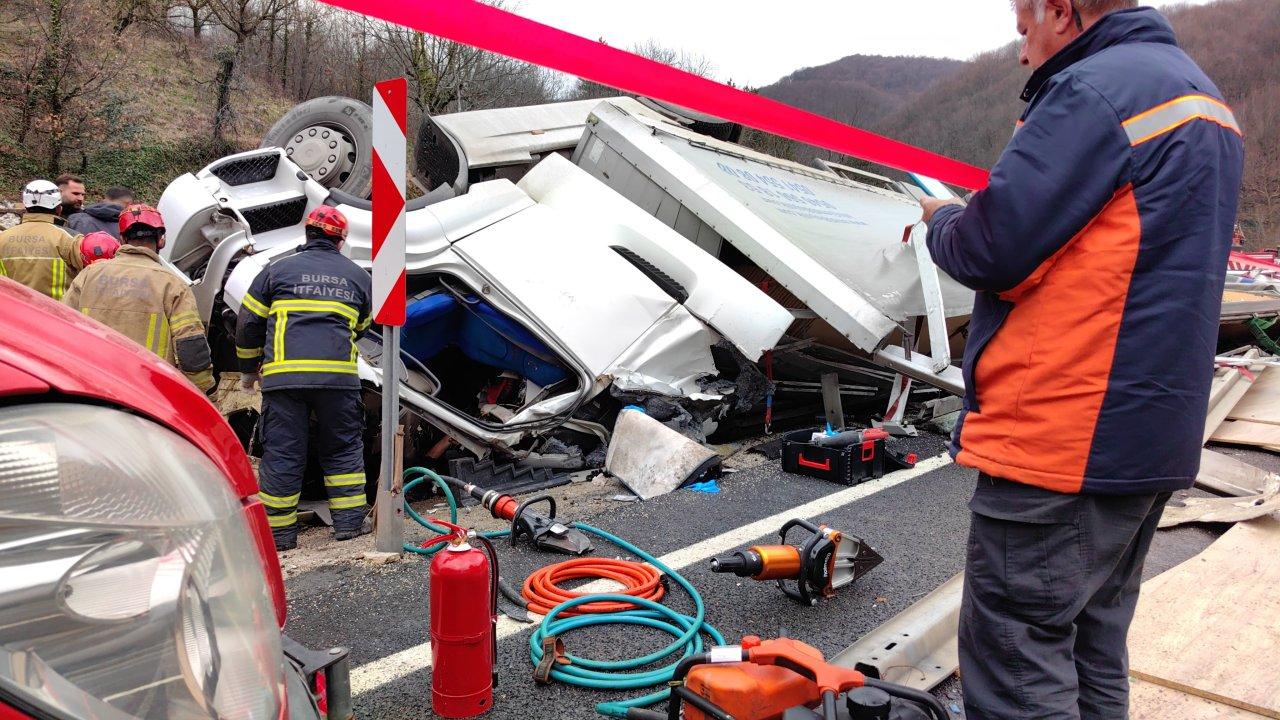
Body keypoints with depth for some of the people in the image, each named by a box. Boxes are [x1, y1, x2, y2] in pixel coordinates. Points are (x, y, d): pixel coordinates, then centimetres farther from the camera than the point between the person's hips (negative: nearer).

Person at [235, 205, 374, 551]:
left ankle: (279, 531, 12)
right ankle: (350, 520, 15)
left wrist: (249, 369, 25)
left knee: (281, 452, 6)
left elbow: (248, 324, 12)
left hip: (283, 376, 0)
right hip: (339, 376, 1)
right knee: (344, 448, 14)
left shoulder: (277, 270, 11)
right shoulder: (358, 276, 15)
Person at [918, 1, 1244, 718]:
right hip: (1152, 440, 10)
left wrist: (942, 219, 4)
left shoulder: (1094, 90, -14)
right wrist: (974, 213, 15)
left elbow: (990, 250, -18)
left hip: (1057, 438, -10)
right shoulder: (1203, 96, 18)